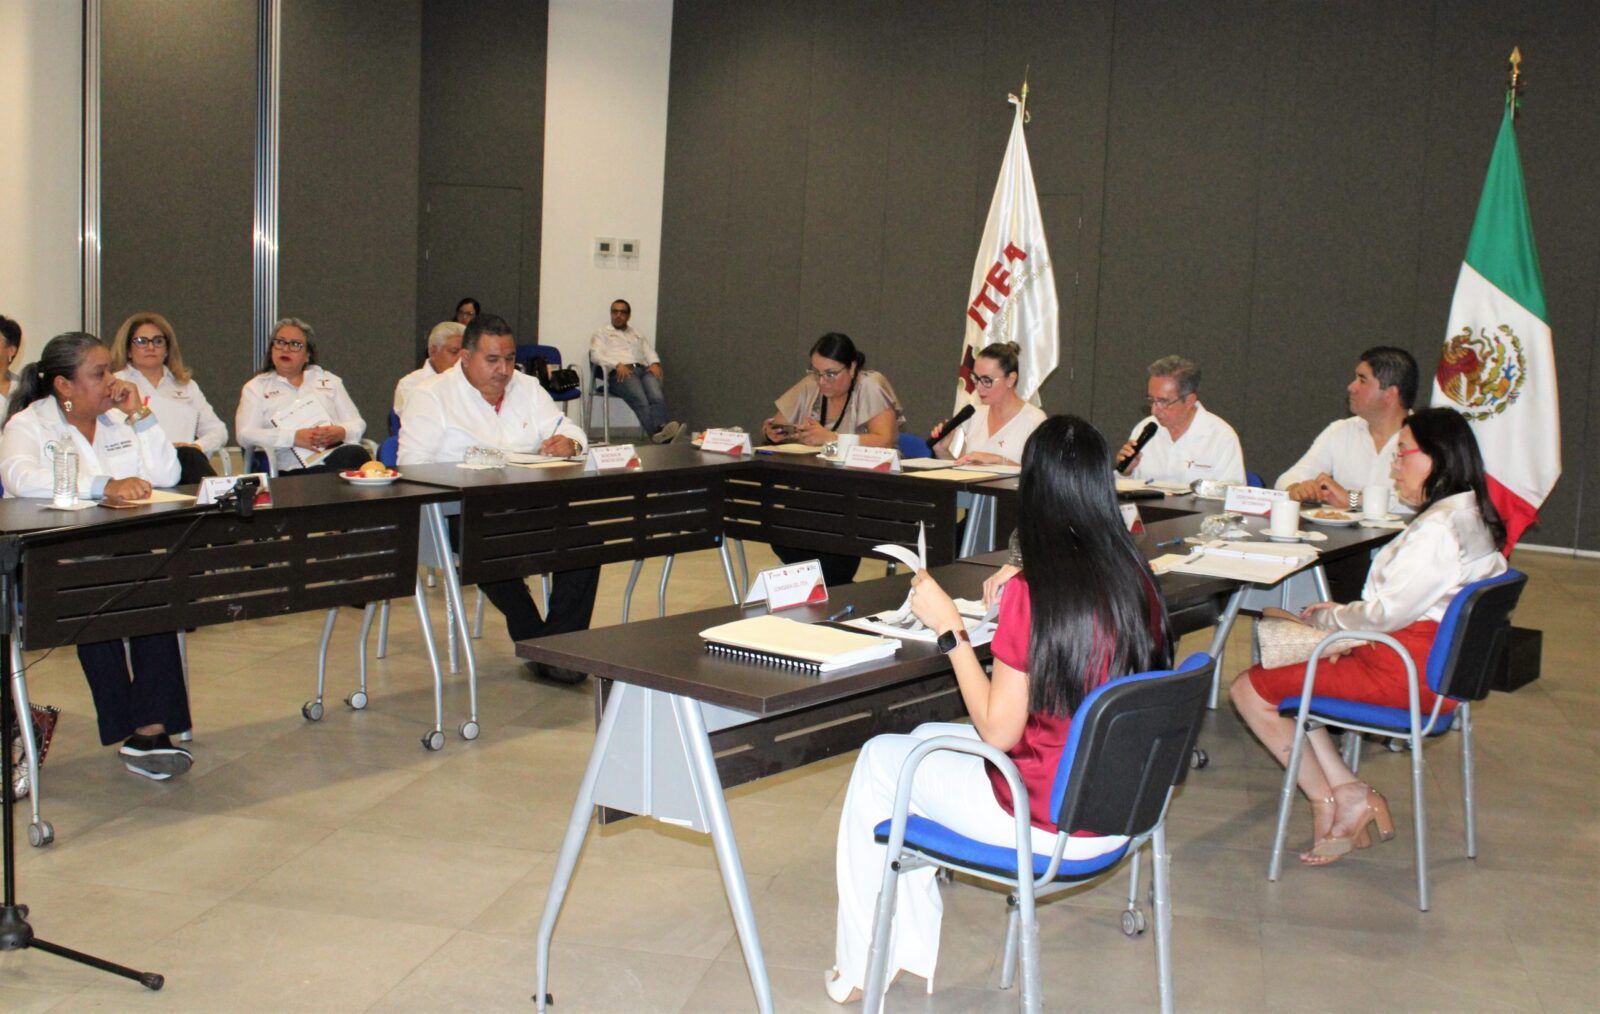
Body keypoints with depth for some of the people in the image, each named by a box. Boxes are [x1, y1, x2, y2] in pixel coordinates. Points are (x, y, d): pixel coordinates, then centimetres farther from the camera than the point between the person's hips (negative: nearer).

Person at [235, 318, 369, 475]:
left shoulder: (329, 381, 25)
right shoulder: (256, 387, 17)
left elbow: (358, 424, 19)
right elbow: (245, 435, 2)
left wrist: (341, 432, -7)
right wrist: (294, 437, -12)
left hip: (338, 454, 4)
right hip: (294, 470, -4)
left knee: (355, 454, -35)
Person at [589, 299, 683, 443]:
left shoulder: (638, 335, 36)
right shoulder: (601, 334, 23)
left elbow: (650, 353, 24)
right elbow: (595, 355, 6)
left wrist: (655, 363, -2)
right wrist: (618, 364, -12)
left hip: (644, 370, 4)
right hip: (619, 373, -4)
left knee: (657, 396, -33)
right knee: (641, 399, -36)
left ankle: (663, 429, -57)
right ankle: (658, 430, -60)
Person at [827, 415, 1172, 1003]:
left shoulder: (1032, 596, -23)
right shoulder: (1137, 582, -3)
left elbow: (997, 732, -17)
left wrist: (949, 626, -13)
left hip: (1049, 822, -7)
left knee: (879, 759, 14)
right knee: (926, 739, 25)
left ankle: (860, 965, 27)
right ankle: (911, 949, 32)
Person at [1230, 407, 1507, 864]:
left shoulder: (1439, 527, -21)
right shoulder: (1472, 518, 11)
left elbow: (1386, 613, -20)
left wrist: (1328, 617, -2)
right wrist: (1344, 611, 10)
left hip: (1404, 673, -11)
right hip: (1435, 667, 11)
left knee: (1250, 689, -5)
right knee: (1278, 675, 17)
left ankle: (1333, 800, 6)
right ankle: (1349, 793, 6)